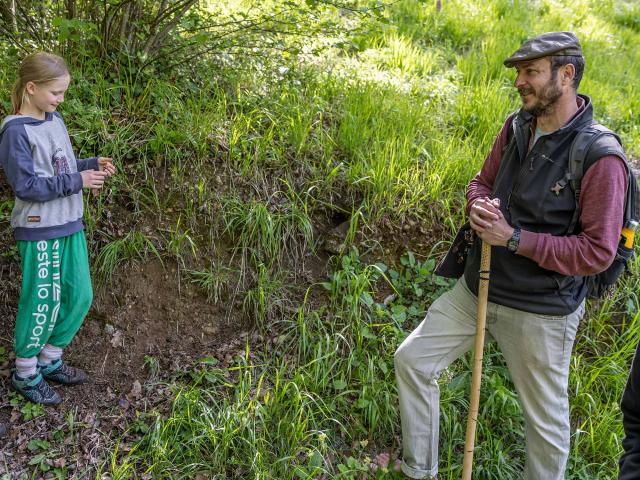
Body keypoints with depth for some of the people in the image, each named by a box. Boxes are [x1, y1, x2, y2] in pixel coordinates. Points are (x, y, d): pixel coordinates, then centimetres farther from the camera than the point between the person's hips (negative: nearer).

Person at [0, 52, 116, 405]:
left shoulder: (56, 121, 9)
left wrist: (91, 166, 0)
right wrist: (76, 182, -19)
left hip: (70, 226, 8)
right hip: (40, 231, -8)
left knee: (80, 297, 13)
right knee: (42, 303, 2)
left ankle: (50, 360, 32)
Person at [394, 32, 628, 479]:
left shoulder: (601, 158, -21)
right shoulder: (517, 126, 0)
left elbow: (598, 252, -21)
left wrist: (515, 238, -25)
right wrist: (478, 206, -13)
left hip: (540, 311, -6)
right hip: (477, 288, 7)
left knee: (546, 417, 12)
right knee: (412, 359, 8)